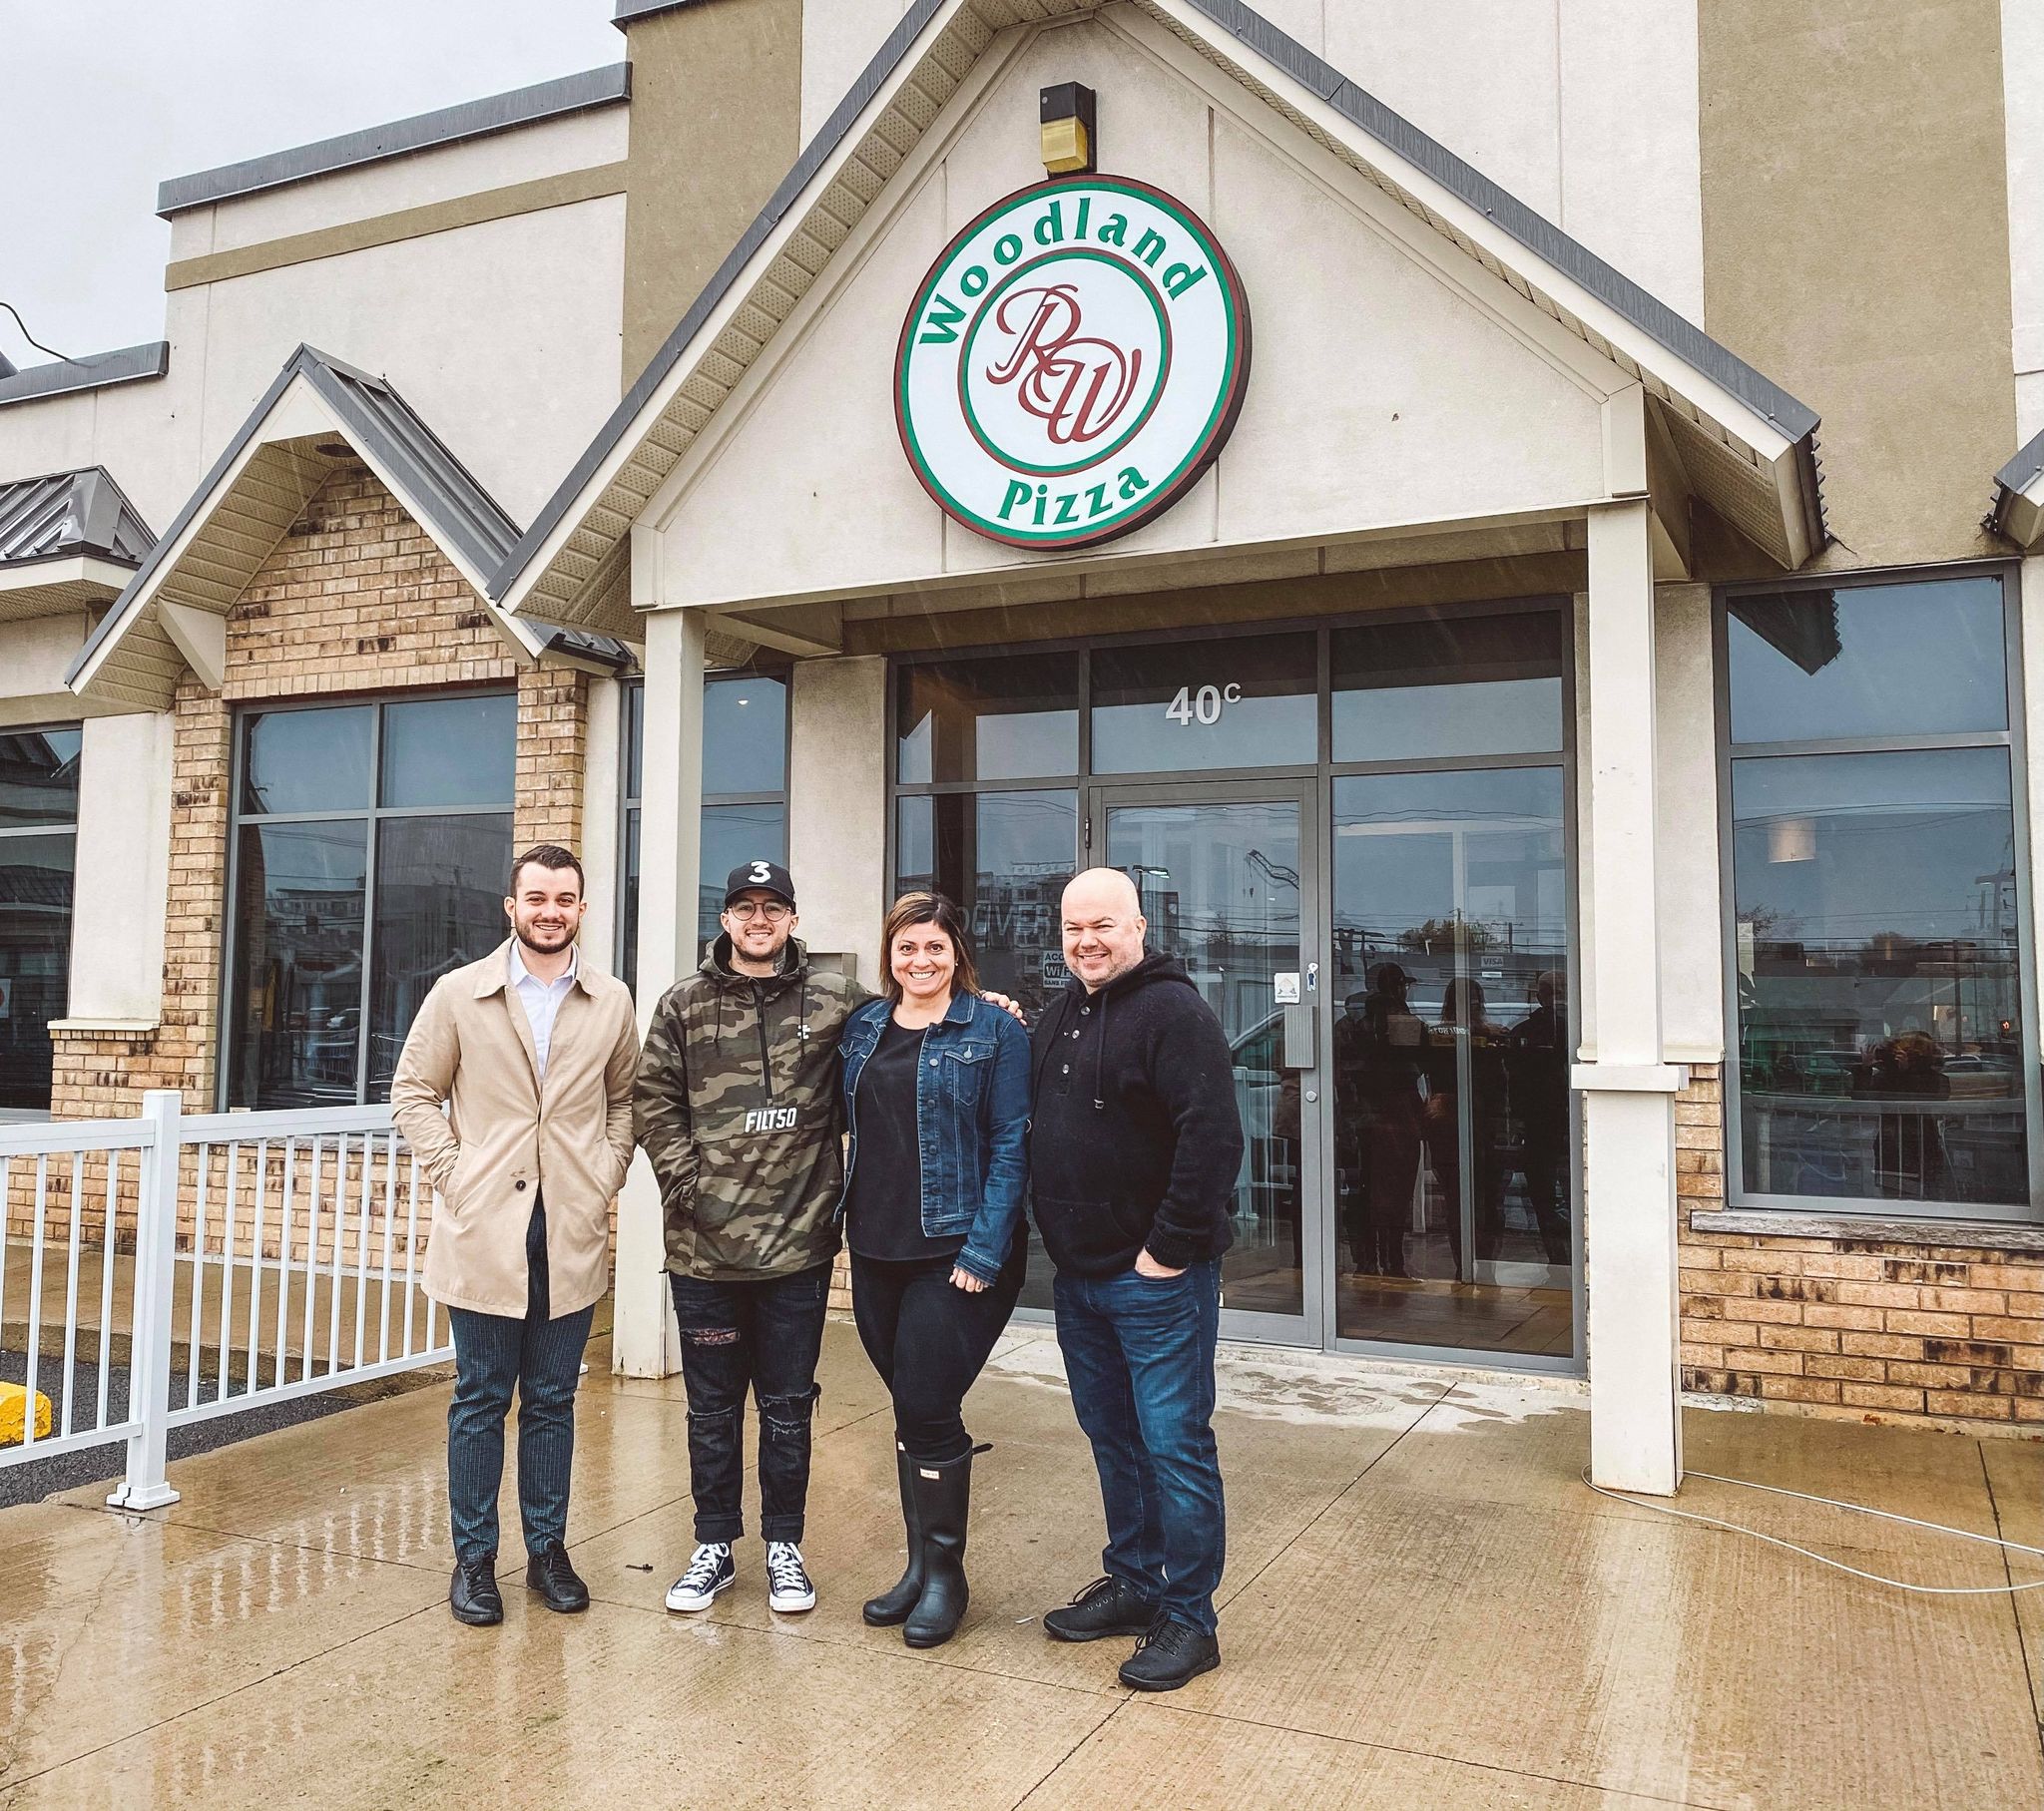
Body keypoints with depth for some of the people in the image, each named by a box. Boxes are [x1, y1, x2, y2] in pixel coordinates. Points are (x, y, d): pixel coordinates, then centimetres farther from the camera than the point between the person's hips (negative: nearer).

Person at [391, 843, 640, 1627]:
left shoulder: (612, 1004, 4)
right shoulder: (459, 994, -1)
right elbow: (413, 1091, 4)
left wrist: (607, 1176, 2)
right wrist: (453, 1174, -5)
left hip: (572, 1232, 2)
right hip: (485, 1230, -1)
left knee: (552, 1399, 11)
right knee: (481, 1399, 7)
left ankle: (548, 1550, 24)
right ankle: (473, 1557, 20)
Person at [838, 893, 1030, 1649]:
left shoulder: (994, 1031, -6)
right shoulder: (863, 1026, 9)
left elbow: (1010, 1145, -10)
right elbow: (853, 1130, 14)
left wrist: (984, 1250, -15)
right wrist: (850, 1229, 7)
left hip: (954, 1252, -5)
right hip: (876, 1250, 5)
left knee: (927, 1410, -3)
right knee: (910, 1409, 13)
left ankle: (945, 1574, 16)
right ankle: (919, 1565, 28)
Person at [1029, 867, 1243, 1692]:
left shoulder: (1172, 1011, -15)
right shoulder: (1062, 1012, 12)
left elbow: (1214, 1137, -22)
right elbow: (1035, 1122, 23)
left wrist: (1172, 1247, -20)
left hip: (1156, 1277, -8)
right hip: (1077, 1274, 8)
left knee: (1174, 1444, 0)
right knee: (1112, 1436, 19)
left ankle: (1189, 1619, 13)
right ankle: (1133, 1583, 34)